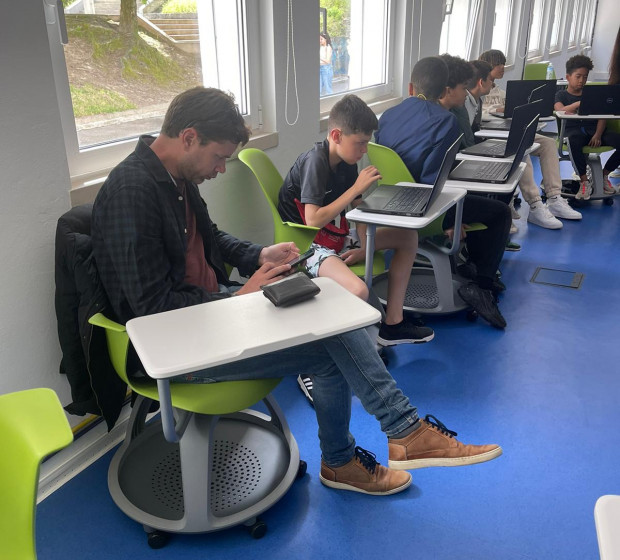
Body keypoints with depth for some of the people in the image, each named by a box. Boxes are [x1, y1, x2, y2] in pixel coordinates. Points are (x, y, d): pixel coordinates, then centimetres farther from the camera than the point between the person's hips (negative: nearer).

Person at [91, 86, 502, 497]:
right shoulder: (132, 191, -23)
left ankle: (404, 428, 4)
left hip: (213, 301, 9)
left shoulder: (176, 175, 7)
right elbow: (153, 304, -25)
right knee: (329, 350, -14)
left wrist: (259, 256, 3)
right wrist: (239, 298, -18)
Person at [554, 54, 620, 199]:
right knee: (573, 142, -42)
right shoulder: (561, 94, 13)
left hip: (593, 129, 4)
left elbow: (602, 117, 8)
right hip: (573, 130, -4)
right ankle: (584, 181, -23)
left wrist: (598, 134, -11)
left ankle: (604, 175, 4)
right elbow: (560, 110, -11)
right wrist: (579, 103, -27)